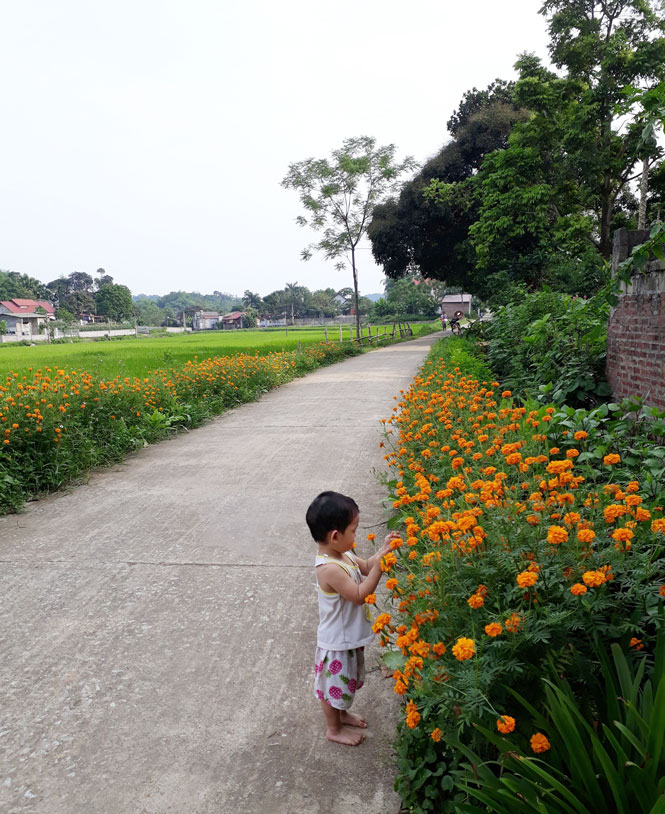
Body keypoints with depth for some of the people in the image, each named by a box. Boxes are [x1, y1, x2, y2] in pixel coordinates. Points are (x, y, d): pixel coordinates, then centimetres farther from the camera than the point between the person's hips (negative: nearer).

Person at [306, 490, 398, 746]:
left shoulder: (341, 555, -6)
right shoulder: (329, 569, -34)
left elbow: (365, 567, 9)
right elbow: (359, 595, -31)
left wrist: (382, 550, -6)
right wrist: (380, 564, -32)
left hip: (349, 636, 9)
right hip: (337, 642, -9)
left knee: (345, 681, 29)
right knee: (334, 685, 15)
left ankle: (341, 713, 52)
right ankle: (334, 729, 37)